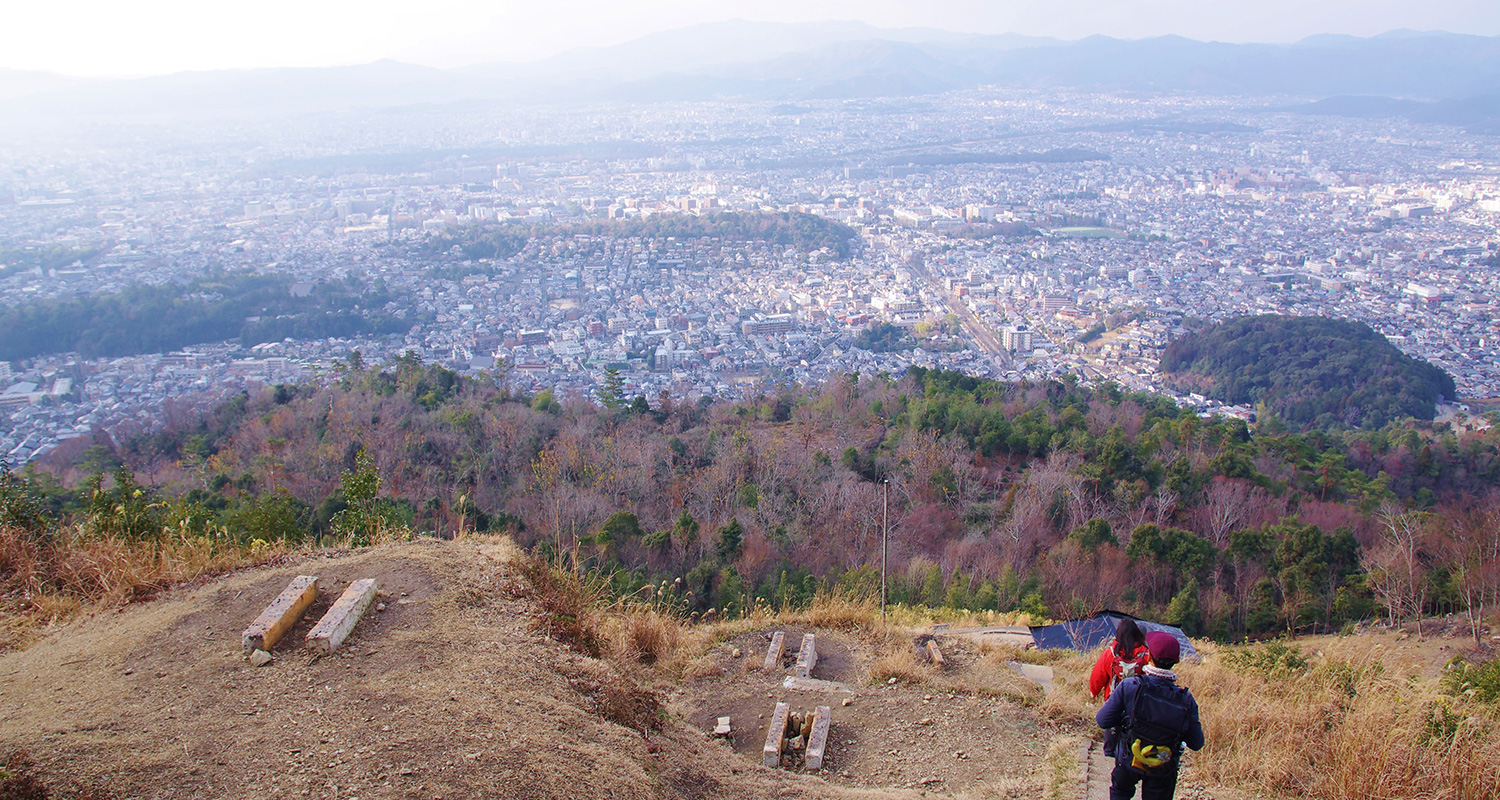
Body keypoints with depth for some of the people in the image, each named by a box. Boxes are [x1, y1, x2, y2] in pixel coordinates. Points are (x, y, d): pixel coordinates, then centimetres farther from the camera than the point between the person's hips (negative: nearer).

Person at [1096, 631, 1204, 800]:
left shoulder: (1129, 687, -24)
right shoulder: (1186, 700, -20)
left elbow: (1103, 721, -17)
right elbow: (1197, 744, -10)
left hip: (1129, 761, 0)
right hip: (1164, 772, 0)